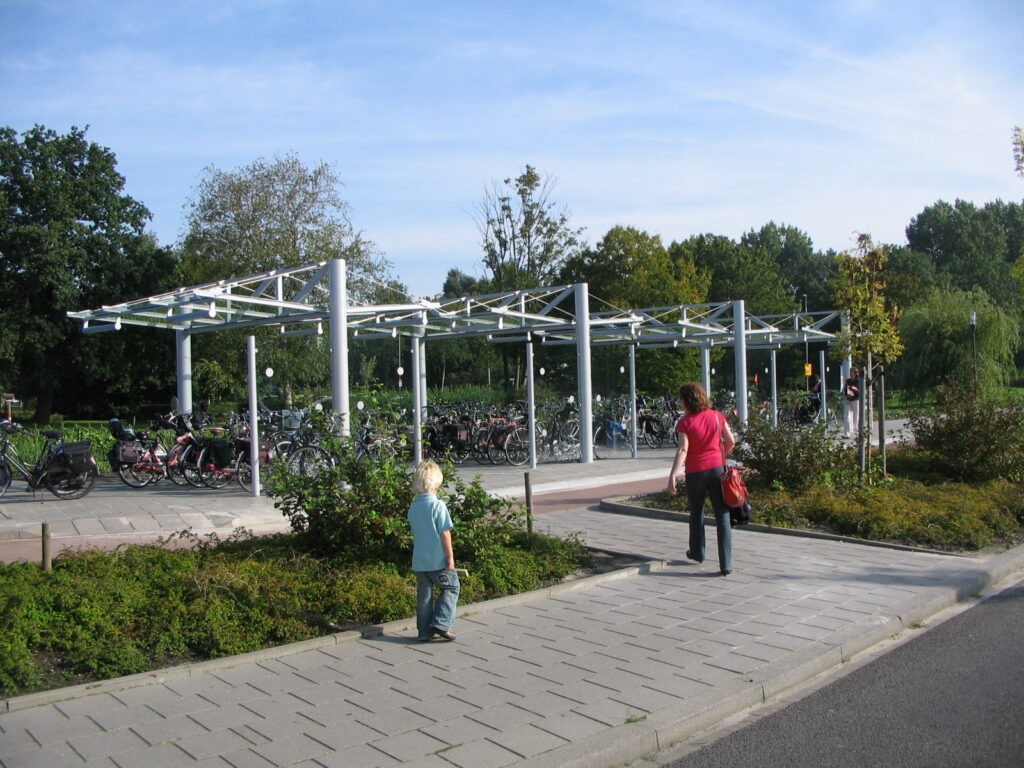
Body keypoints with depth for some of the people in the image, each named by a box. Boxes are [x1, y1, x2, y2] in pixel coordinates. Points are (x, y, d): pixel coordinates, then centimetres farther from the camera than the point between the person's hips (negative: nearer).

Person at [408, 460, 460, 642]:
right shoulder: (438, 505, -15)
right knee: (451, 588, 11)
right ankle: (441, 623, 1)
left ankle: (424, 632, 16)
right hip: (438, 560, -6)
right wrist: (450, 557, -9)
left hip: (419, 560, 6)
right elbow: (445, 533, -16)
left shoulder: (413, 506, 4)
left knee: (424, 594, 12)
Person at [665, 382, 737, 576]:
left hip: (695, 472, -2)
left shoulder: (685, 422, -10)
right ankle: (726, 564, -2)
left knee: (696, 513, 20)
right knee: (722, 516, 1)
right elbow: (731, 441, 4)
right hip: (717, 468, 2)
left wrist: (672, 476, -22)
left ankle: (697, 552, 37)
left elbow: (682, 450, -18)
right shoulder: (717, 416, 1)